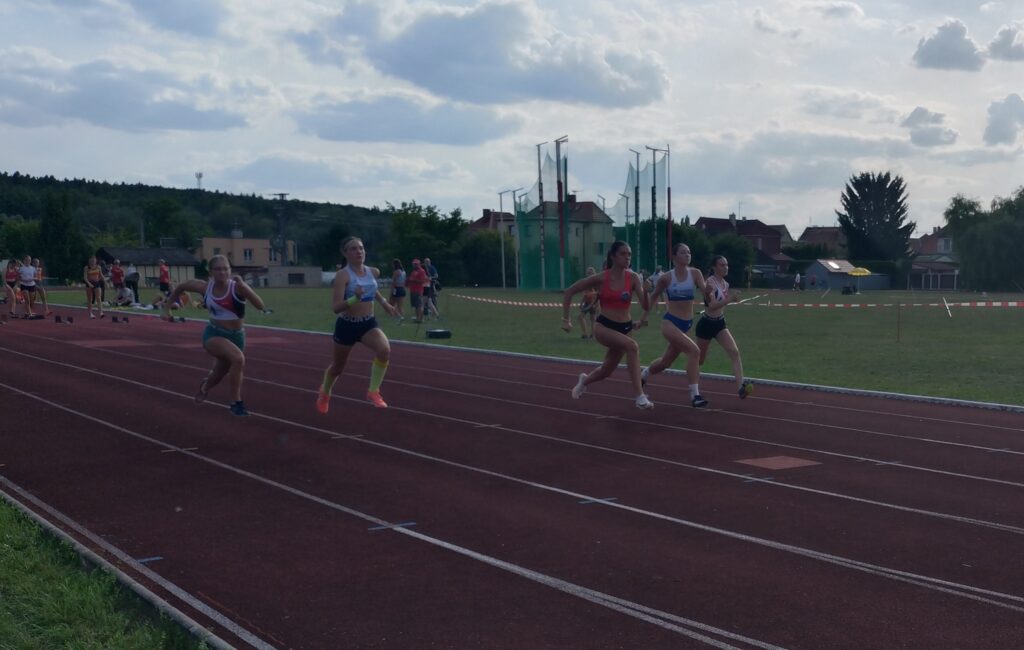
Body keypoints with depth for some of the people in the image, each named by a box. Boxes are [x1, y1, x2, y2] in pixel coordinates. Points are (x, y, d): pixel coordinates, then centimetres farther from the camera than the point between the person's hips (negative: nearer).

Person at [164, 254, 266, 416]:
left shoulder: (237, 287, -18)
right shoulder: (205, 287, -10)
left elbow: (261, 306, -31)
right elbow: (180, 287, 9)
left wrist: (242, 285, -38)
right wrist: (166, 309, 7)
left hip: (236, 336, 1)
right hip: (214, 334, -1)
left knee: (219, 374, 20)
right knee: (238, 358, -31)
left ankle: (205, 386, 59)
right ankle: (236, 403, -16)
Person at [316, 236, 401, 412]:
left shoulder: (373, 272, -1)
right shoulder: (343, 275, -19)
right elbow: (336, 307, -27)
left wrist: (384, 303, 18)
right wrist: (355, 298, -41)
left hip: (369, 323, 4)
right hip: (347, 325, -4)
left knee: (384, 350, -27)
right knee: (338, 366, 16)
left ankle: (373, 391, -11)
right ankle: (324, 393, 48)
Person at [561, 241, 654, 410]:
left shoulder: (633, 278, -6)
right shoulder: (600, 278, -11)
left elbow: (645, 306, -13)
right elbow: (569, 292, -1)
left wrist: (645, 291, -32)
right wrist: (565, 319, -2)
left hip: (625, 327, 4)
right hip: (604, 326, -4)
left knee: (607, 370, 15)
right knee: (632, 346, -31)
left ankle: (584, 380, 52)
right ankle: (640, 397, -28)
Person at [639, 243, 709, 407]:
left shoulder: (695, 273, -2)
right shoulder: (666, 278, -8)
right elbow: (654, 297, 9)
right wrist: (645, 315, 14)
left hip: (686, 324, 5)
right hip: (670, 322, -5)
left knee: (666, 361, 21)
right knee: (694, 351, -24)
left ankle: (643, 375, 51)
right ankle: (695, 396, -20)